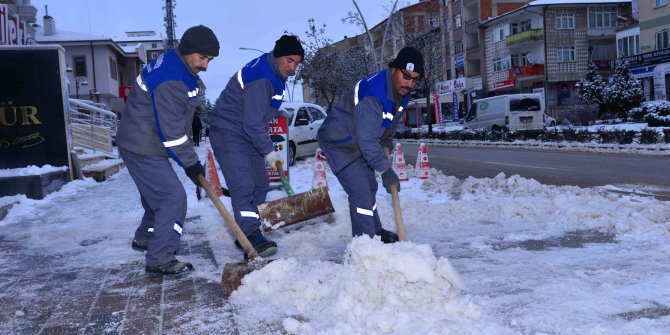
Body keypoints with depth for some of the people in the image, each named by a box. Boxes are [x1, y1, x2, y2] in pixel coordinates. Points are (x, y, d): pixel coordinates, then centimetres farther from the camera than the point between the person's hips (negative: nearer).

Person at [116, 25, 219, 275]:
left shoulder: (180, 68, 7)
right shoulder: (169, 81, -27)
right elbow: (170, 131, -25)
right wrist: (191, 163, -16)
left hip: (147, 145, 11)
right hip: (142, 149, -10)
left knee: (158, 194, 23)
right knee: (173, 197, -13)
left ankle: (144, 238, 45)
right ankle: (160, 260, -6)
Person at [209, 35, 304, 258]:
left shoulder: (275, 74, 7)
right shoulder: (260, 78, -25)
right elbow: (252, 123, -26)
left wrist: (266, 146, 20)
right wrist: (268, 151, -17)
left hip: (247, 134, 10)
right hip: (228, 133, -10)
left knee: (260, 185, 9)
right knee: (243, 186, -18)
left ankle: (247, 236, 16)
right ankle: (253, 240, -20)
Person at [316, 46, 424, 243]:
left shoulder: (401, 90, -3)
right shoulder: (372, 93, -34)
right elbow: (367, 138, -35)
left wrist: (387, 142, 9)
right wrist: (386, 170, -30)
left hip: (357, 143, 10)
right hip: (338, 143, -10)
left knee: (369, 188, 20)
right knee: (360, 192, -16)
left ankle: (375, 232, 38)